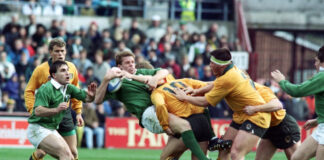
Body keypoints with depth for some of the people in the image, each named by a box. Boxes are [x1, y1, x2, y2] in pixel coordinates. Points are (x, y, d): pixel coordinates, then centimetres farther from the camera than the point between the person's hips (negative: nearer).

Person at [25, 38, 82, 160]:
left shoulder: (71, 68, 3)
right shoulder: (41, 69, -9)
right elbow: (29, 91, -3)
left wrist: (78, 112, 12)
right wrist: (32, 111, -14)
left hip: (65, 113, 4)